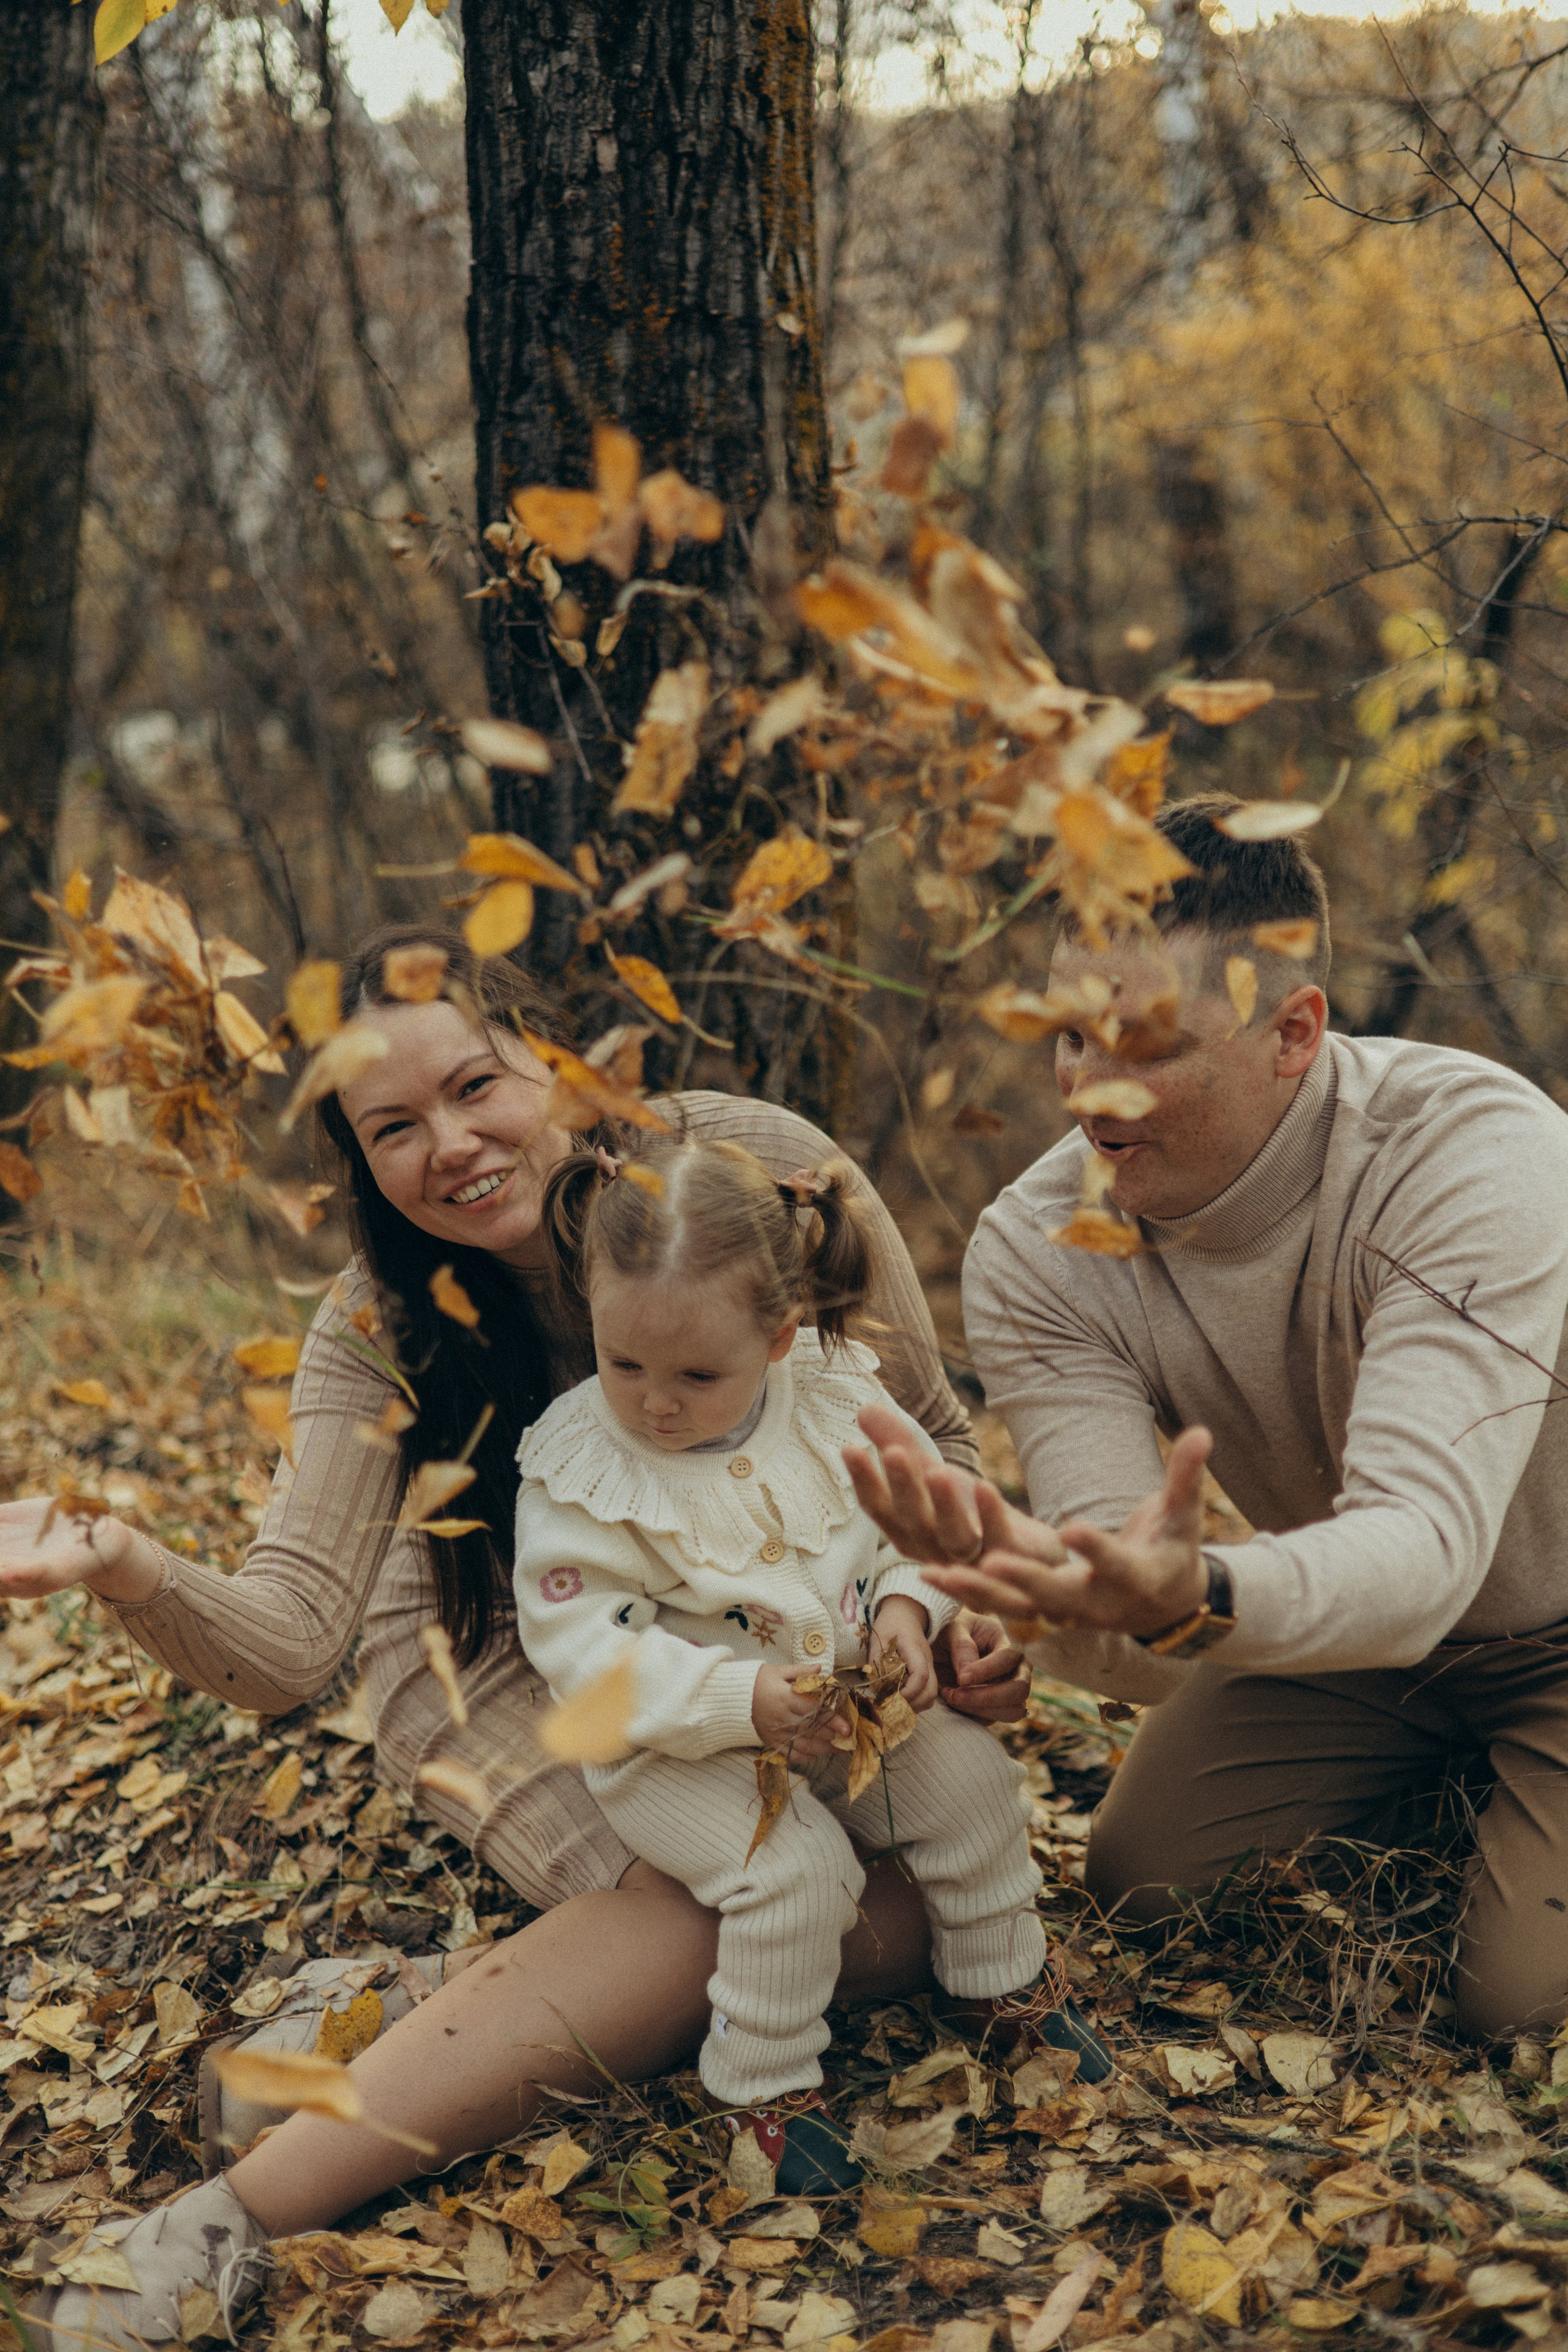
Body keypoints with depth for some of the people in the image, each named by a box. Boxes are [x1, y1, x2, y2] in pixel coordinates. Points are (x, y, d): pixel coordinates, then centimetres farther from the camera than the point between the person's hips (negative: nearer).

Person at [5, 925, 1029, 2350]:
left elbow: (930, 1436, -9)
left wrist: (965, 1598, -27)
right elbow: (291, 1644, -31)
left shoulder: (759, 1167, -23)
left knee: (900, 1904, -24)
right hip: (510, 1667, -3)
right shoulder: (379, 1336, -21)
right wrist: (128, 1572, -50)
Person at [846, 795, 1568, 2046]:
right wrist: (1048, 1582, -54)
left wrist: (1197, 1598, -66)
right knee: (1143, 1879, -1)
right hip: (1343, 1622, 5)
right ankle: (1447, 1781, 25)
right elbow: (1146, 1642, -29)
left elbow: (1422, 1549, -45)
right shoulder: (1036, 1253, -22)